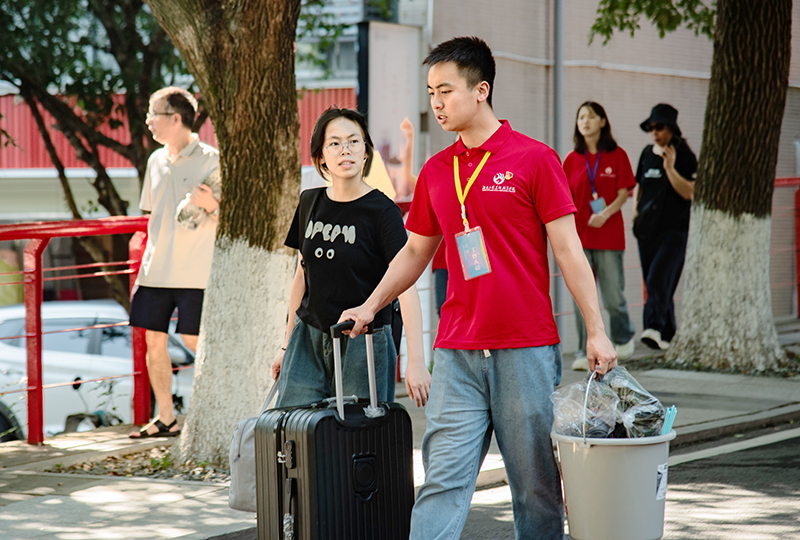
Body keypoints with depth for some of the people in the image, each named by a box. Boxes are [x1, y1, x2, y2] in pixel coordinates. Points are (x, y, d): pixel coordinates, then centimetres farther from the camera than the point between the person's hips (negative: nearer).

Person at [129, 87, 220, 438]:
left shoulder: (211, 161, -7)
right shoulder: (156, 161, 13)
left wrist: (212, 205, -27)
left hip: (194, 271, -6)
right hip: (156, 270, 6)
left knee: (194, 340, -6)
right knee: (154, 340, 4)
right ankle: (165, 418, 13)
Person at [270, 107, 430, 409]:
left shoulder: (381, 211, -9)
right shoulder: (310, 203, 7)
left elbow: (406, 286, -17)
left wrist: (416, 360, -28)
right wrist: (287, 345, 19)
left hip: (363, 344, -4)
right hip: (309, 339, 4)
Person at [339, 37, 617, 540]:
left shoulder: (534, 158, -2)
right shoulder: (435, 171, 12)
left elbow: (568, 249, -3)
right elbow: (415, 252, 24)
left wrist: (596, 331, -7)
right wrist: (372, 305, 15)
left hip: (527, 351, -3)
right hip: (457, 353, 4)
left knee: (538, 487, 5)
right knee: (443, 481, -2)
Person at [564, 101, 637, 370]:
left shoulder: (617, 156, 1)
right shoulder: (572, 159, 7)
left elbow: (623, 194, -1)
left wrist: (606, 213, -18)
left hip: (609, 235, -2)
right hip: (579, 235, 2)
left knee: (613, 296, 2)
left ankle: (624, 338, 30)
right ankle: (584, 353, 5)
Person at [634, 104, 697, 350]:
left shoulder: (685, 156, -5)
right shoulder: (647, 153, 13)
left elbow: (689, 192, -13)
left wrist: (670, 168, -22)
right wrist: (636, 209, 12)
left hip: (675, 228, -6)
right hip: (647, 228, 6)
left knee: (659, 277, -21)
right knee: (653, 281, 6)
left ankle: (654, 327, -31)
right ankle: (668, 334, 15)